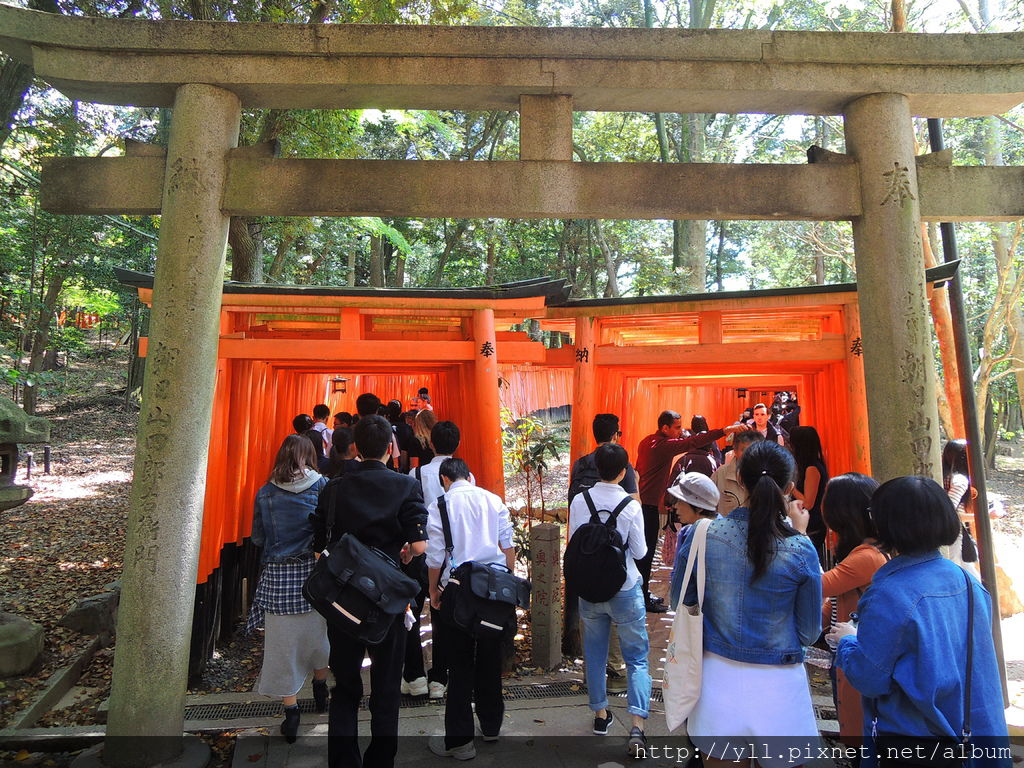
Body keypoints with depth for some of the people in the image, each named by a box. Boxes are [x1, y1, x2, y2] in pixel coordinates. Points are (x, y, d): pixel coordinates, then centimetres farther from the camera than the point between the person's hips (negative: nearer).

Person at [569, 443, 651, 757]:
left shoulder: (579, 501, -10)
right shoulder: (631, 505, -17)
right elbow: (640, 552, -9)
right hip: (625, 589, -3)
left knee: (594, 653, 19)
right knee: (636, 656, 11)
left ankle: (600, 713, 32)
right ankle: (637, 724, 2)